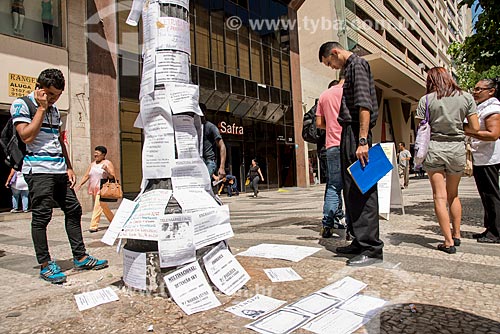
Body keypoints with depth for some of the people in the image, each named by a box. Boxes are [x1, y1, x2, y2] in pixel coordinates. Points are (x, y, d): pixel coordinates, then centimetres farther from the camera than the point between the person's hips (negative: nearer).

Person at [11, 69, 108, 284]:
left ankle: (80, 257, 15)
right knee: (41, 216, -4)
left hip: (59, 170, 7)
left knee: (73, 210, 6)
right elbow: (27, 136, -16)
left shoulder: (54, 110, 18)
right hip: (38, 169, -7)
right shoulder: (21, 105, -1)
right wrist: (41, 108, -10)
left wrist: (69, 167, 15)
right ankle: (45, 265, 7)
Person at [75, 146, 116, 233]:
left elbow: (112, 177, -6)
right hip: (94, 189, 7)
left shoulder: (107, 163, -1)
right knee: (104, 207, 13)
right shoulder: (92, 164, 17)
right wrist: (80, 185, 3)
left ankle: (94, 226, -13)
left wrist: (106, 170, -22)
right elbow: (86, 176, 15)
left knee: (98, 207, -15)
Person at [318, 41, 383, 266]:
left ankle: (371, 248, -5)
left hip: (356, 133, -10)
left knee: (362, 190, -10)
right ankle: (359, 241, 19)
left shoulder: (357, 64, -4)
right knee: (351, 190, 11)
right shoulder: (349, 68, 25)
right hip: (348, 133, 10)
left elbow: (364, 104, -18)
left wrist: (362, 140, -25)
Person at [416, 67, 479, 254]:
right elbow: (475, 128, 4)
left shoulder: (426, 100, -2)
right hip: (457, 148, 3)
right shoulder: (466, 97, 4)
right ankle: (456, 235, 28)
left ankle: (448, 242, -1)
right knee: (453, 195, 19)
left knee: (440, 196, 0)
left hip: (434, 148, -3)